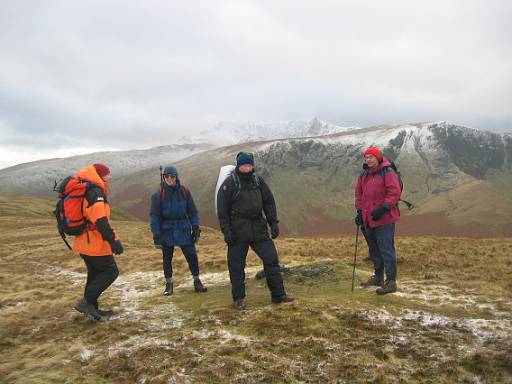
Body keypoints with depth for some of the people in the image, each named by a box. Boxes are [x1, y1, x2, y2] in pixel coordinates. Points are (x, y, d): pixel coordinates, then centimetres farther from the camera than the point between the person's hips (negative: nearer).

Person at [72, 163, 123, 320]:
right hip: (96, 244, -10)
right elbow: (100, 220, -26)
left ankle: (91, 307, 26)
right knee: (110, 271, 0)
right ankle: (86, 301, -4)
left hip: (83, 242, 10)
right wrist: (113, 240, -26)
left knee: (95, 274, 19)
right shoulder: (95, 192, -17)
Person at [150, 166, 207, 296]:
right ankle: (168, 284, 24)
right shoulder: (158, 195, -6)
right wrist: (156, 235, -9)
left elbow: (192, 212, 4)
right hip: (166, 230, -1)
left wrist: (196, 229, 0)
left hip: (183, 229, 1)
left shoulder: (184, 192, -2)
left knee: (192, 255, 1)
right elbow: (154, 216, -5)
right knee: (167, 258, 9)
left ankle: (197, 282, 17)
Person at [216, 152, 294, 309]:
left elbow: (269, 203, 12)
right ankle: (239, 299, 19)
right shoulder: (229, 184, -6)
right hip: (237, 231, -4)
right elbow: (222, 209, -7)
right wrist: (226, 231, -13)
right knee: (236, 266, 4)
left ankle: (278, 294, 14)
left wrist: (273, 223, 4)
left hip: (259, 229, 4)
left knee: (271, 259, 2)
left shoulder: (259, 181, 8)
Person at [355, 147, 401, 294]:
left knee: (386, 249, -8)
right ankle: (378, 277, 31)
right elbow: (359, 194, 20)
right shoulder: (364, 175, 14)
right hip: (368, 220, 8)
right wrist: (359, 211, 11)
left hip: (384, 219, -8)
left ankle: (391, 281, -2)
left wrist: (383, 208, -21)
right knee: (374, 249, 17)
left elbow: (394, 192, -16)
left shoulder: (388, 173, -10)